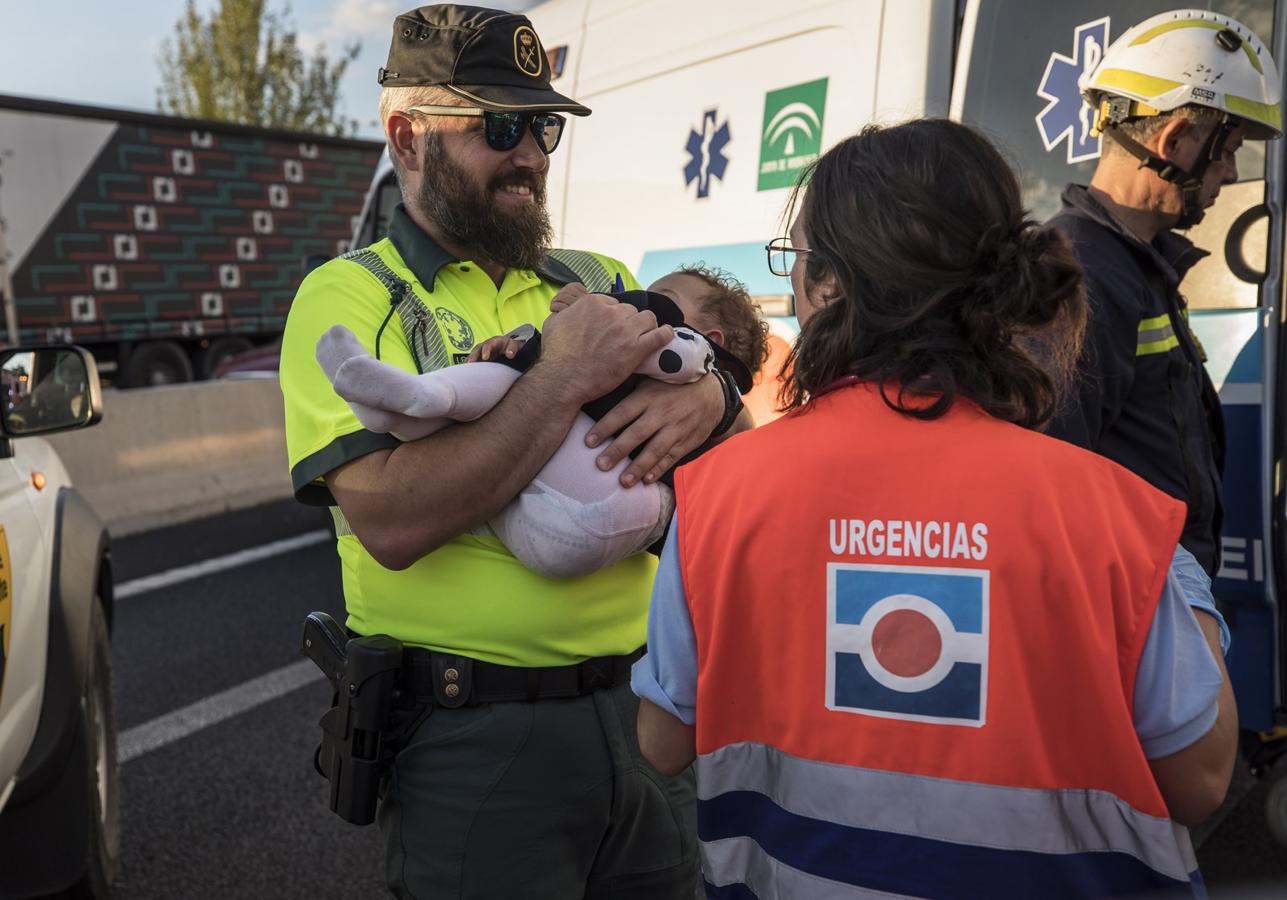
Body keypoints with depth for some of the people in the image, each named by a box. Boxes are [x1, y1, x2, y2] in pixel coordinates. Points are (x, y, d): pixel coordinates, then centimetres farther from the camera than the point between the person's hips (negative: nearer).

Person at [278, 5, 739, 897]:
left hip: (643, 711, 5)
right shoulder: (349, 297, -6)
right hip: (472, 736, -4)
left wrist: (706, 400, -12)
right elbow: (391, 522, -21)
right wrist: (563, 380, -20)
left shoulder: (600, 281, 8)